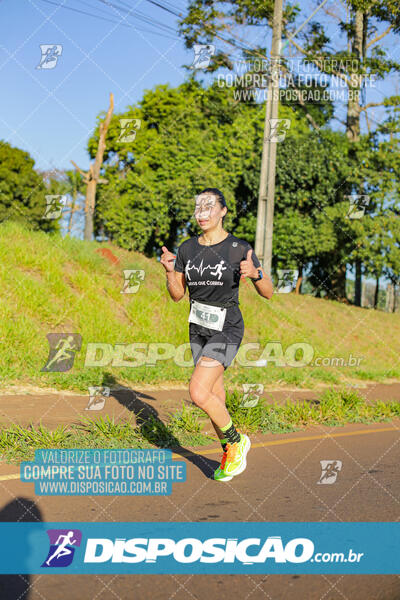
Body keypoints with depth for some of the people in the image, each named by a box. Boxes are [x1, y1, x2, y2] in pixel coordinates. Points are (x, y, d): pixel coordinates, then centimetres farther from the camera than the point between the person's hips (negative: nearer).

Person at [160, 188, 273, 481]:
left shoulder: (240, 248, -10)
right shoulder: (187, 248, 2)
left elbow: (268, 292, -6)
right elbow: (177, 295, 9)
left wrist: (256, 273, -25)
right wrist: (170, 271, -9)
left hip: (227, 329, -5)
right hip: (198, 329, 5)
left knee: (198, 393, -18)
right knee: (215, 398, 10)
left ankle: (237, 441, 6)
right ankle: (230, 456, 30)